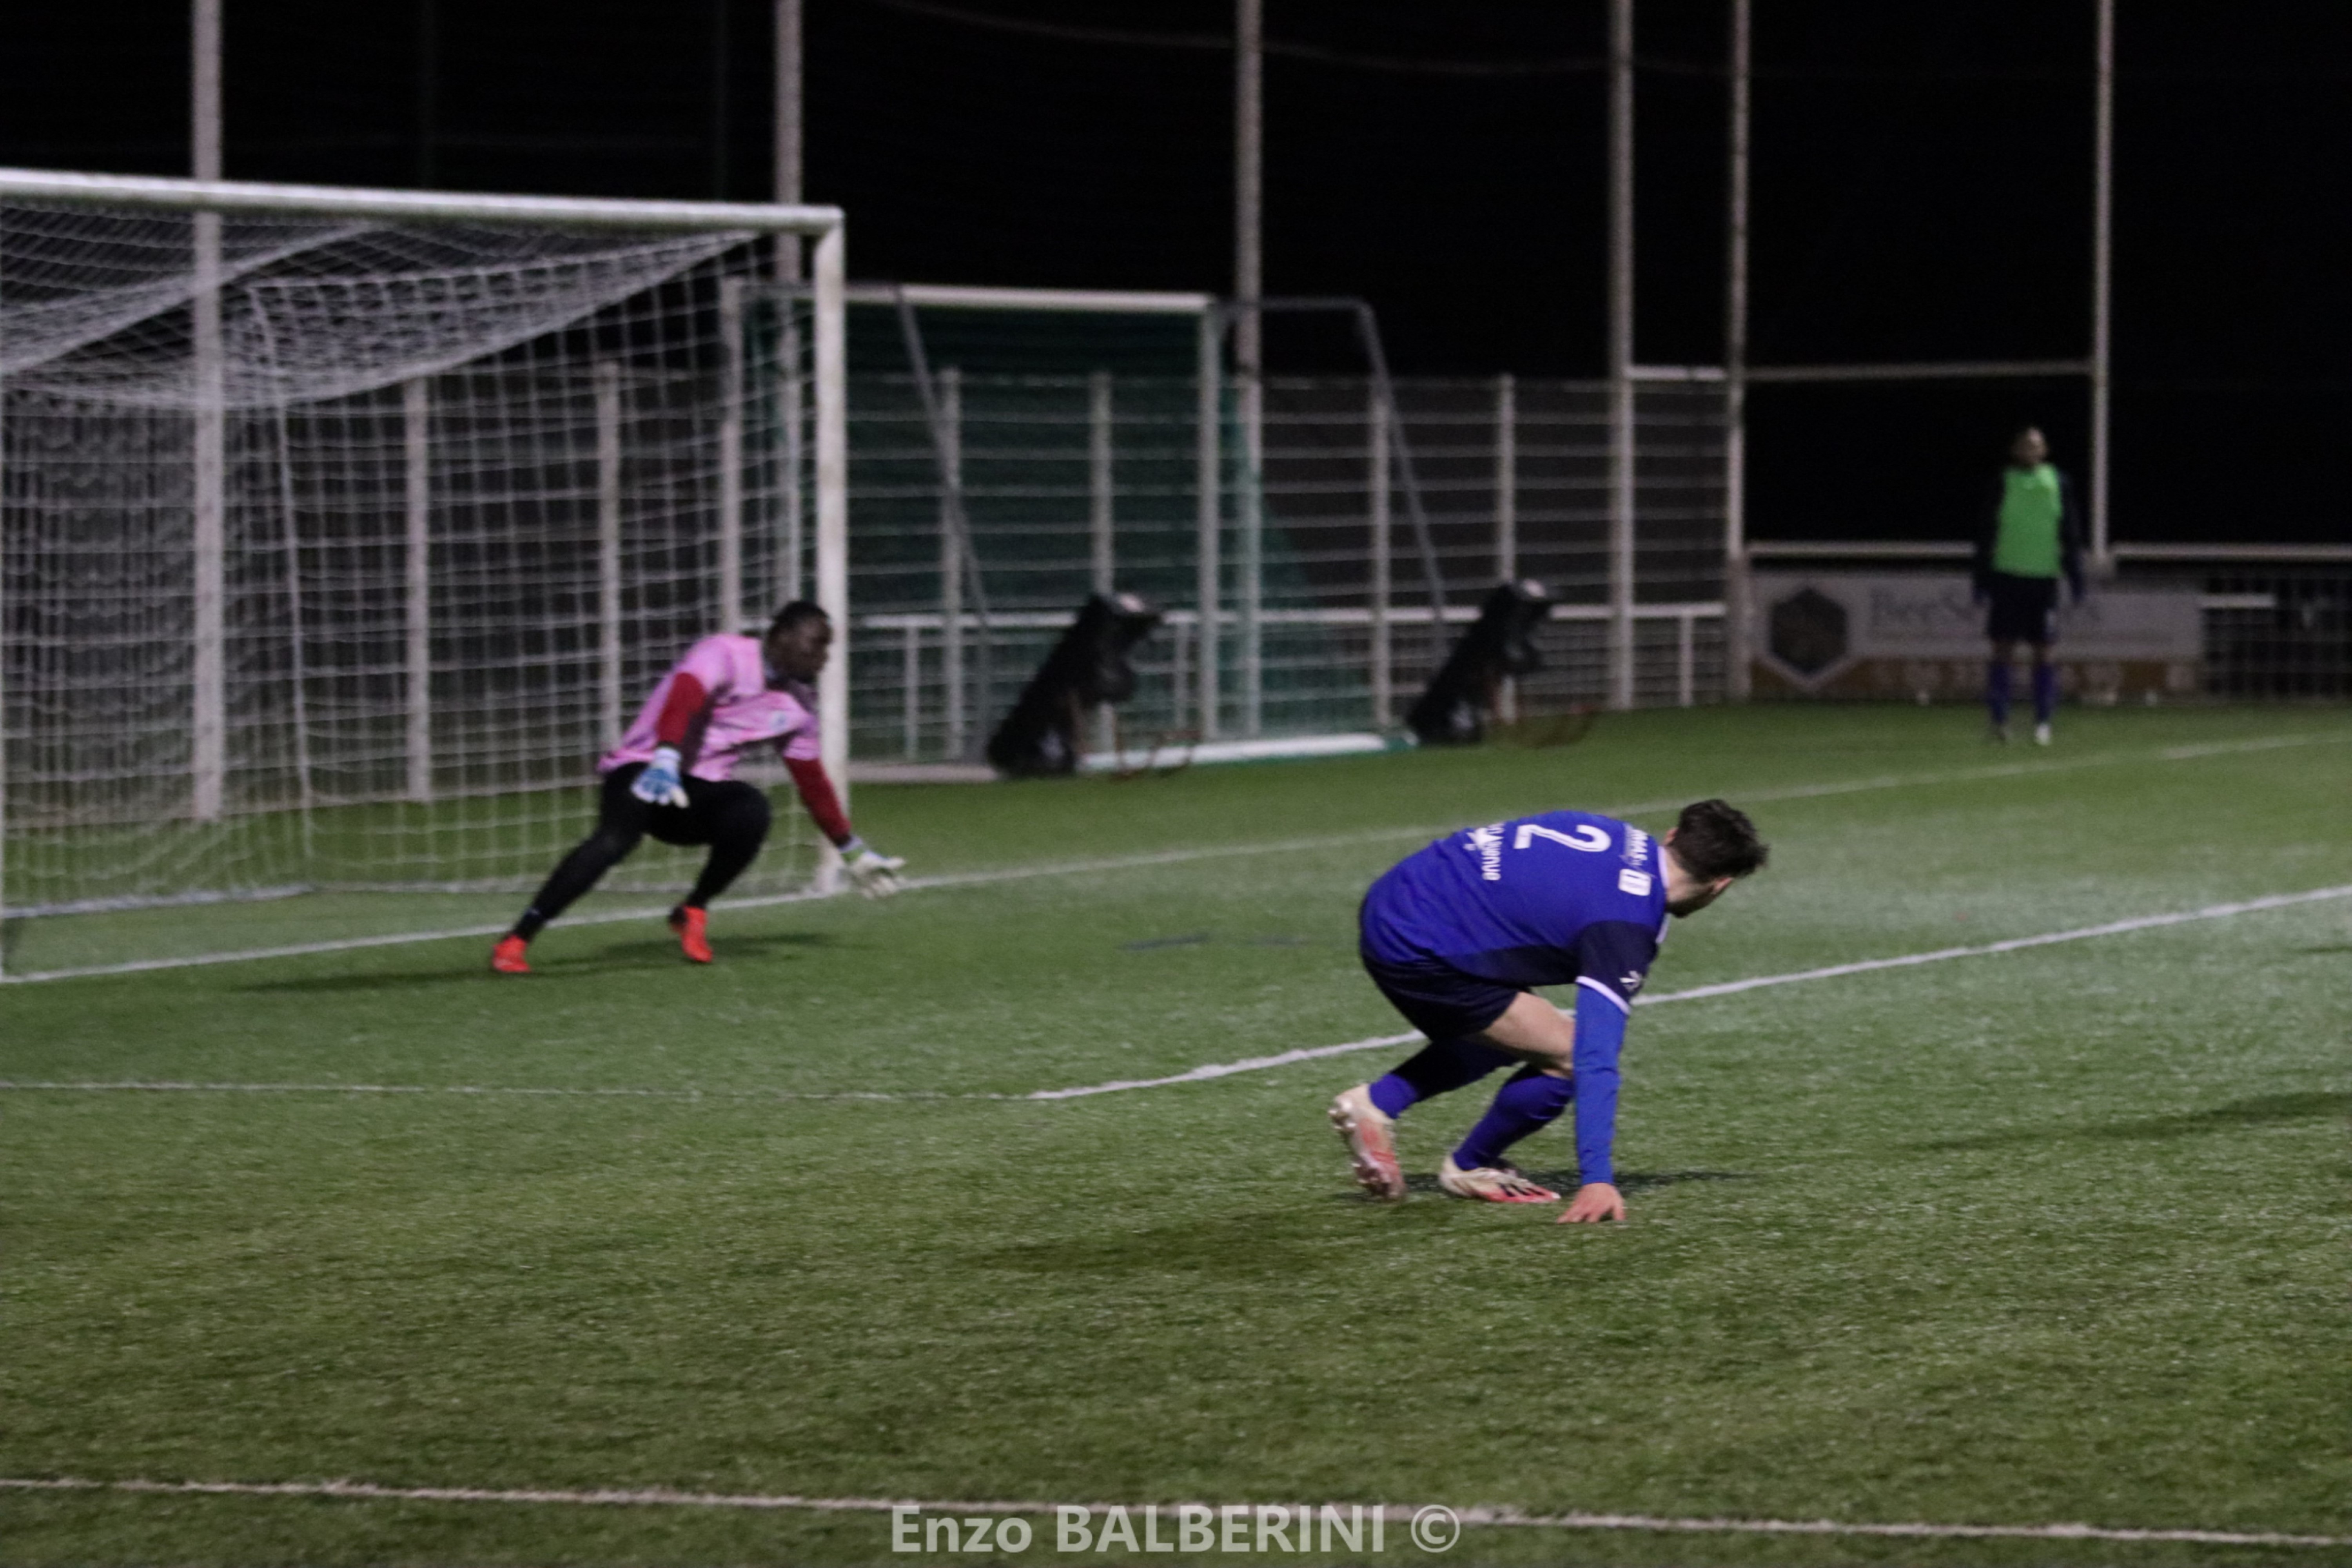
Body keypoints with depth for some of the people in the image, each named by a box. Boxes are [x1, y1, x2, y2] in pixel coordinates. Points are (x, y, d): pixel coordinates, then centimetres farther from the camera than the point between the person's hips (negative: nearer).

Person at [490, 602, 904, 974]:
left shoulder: (797, 704, 10)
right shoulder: (725, 656, -13)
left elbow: (812, 783, 21)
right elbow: (683, 700, -33)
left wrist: (853, 852, 25)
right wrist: (665, 760, -52)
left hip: (703, 787, 6)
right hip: (643, 769, -6)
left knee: (751, 810, -29)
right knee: (617, 837, -36)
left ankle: (694, 913, -6)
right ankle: (516, 942, -32)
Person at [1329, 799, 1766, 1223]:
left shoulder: (1627, 841, 5)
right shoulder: (1622, 927, -19)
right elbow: (1596, 1060, -24)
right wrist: (1597, 1179, -26)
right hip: (1418, 954, -10)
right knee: (1569, 1058, -6)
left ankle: (1377, 1101, 15)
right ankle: (1471, 1168, 14)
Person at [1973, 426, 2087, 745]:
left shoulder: (2058, 484, 5)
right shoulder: (2004, 482, 3)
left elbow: (2071, 536, 9)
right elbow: (1987, 535, 5)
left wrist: (2076, 579, 4)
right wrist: (1983, 581, 0)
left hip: (2044, 577, 1)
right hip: (2007, 575, -1)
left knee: (2043, 652, 1)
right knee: (2003, 648, -3)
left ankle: (2043, 723, 6)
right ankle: (2000, 720, 1)